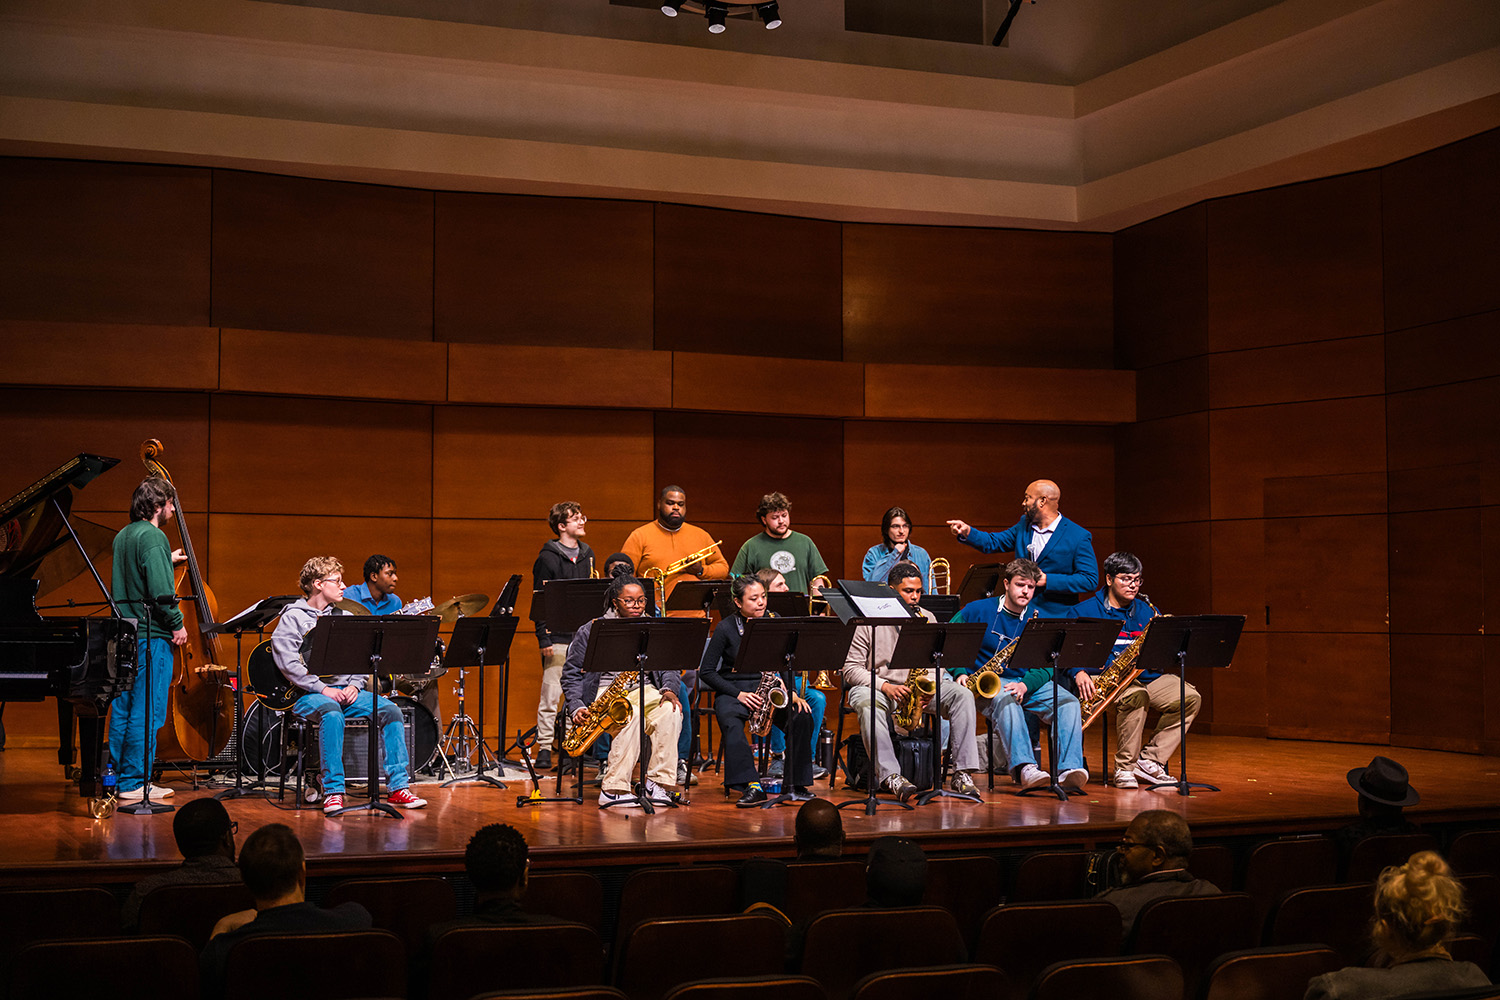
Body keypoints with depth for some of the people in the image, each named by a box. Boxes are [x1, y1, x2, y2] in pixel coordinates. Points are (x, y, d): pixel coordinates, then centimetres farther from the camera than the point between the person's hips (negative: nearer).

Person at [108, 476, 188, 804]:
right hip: (151, 636, -9)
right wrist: (177, 624, -10)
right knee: (147, 712, -4)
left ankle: (116, 777, 19)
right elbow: (160, 590, -21)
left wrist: (167, 561, 31)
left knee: (123, 709, 13)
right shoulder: (153, 537, -14)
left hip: (124, 633, 9)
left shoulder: (123, 536, 14)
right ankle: (134, 783, -2)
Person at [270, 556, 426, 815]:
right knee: (332, 714, -38)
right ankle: (333, 791, -33)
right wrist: (323, 689, -19)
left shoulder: (343, 617, 19)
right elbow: (287, 663, -14)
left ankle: (398, 788, -16)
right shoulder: (293, 618, 0)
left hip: (345, 690, 6)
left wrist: (355, 685, -5)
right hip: (308, 694, -6)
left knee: (390, 710, -17)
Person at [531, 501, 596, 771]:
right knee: (551, 693, -5)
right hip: (558, 637, -5)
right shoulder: (548, 558, -4)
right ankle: (544, 748, 0)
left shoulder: (587, 554, 14)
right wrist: (544, 638, -12)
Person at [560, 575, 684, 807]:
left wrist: (668, 690, -11)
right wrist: (577, 708, -14)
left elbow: (666, 668, 12)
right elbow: (571, 674, 1)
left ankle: (658, 783, -26)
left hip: (643, 691, 4)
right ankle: (613, 789, -34)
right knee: (630, 717, -37)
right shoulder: (591, 631, 1)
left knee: (670, 712, -29)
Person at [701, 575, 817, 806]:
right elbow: (707, 671, -4)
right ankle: (752, 787, -43)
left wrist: (792, 693, -5)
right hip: (732, 691, -3)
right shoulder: (726, 628, -4)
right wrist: (738, 694, -14)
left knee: (802, 715, -25)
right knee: (731, 723, -37)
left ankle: (797, 782, -15)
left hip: (767, 689, 3)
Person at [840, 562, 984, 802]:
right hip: (875, 687, -4)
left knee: (963, 694, -19)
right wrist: (885, 686, -22)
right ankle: (889, 775, -44)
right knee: (867, 704, -40)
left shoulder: (927, 618, 10)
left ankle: (962, 772, -24)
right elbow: (851, 668, -8)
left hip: (918, 690, 4)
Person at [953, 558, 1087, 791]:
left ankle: (1069, 769, -38)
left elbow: (1047, 666, 2)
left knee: (1069, 702, -23)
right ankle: (1023, 767, -54)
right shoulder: (978, 611, 2)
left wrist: (1026, 684, -17)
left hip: (1029, 682, 3)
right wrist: (960, 673, -10)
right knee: (1006, 700, -39)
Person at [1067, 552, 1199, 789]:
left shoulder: (1148, 611, 18)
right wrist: (1079, 672, -21)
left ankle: (1149, 761, -14)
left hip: (1145, 677, 5)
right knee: (1135, 695, -38)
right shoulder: (1083, 612, 6)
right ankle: (1125, 767, -23)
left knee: (1190, 698, -18)